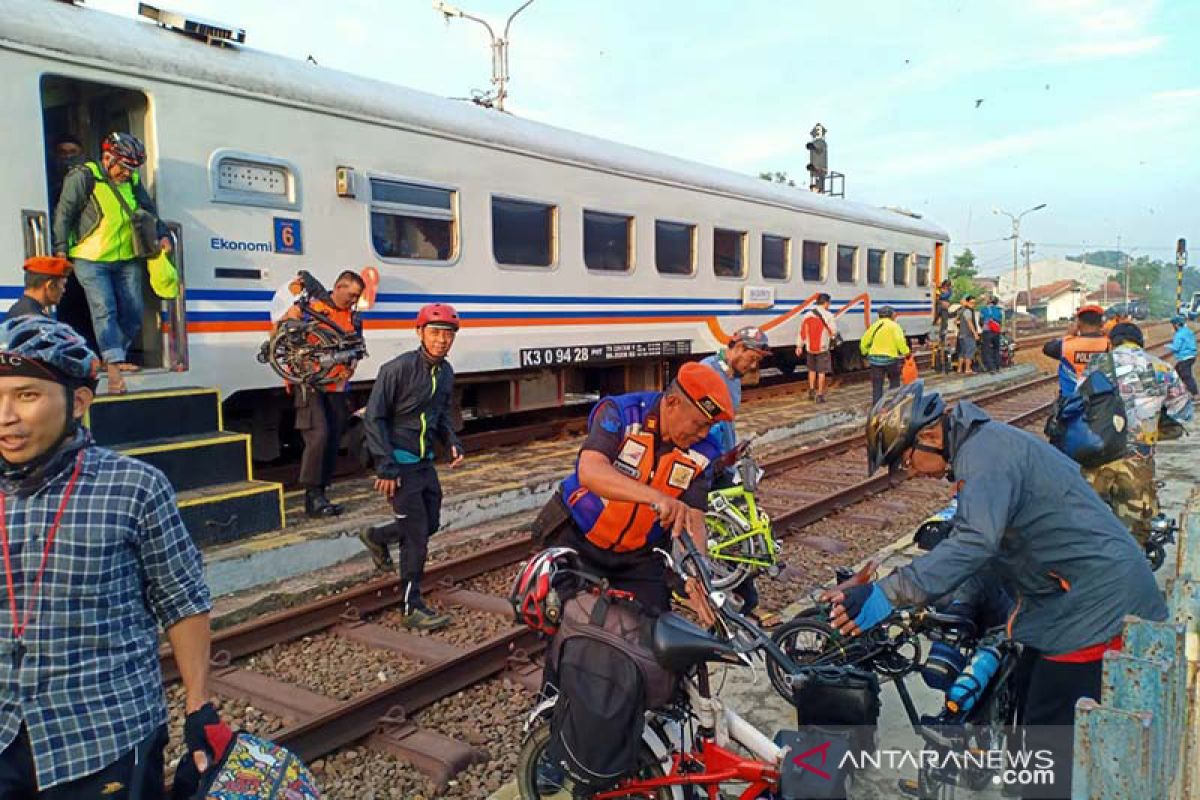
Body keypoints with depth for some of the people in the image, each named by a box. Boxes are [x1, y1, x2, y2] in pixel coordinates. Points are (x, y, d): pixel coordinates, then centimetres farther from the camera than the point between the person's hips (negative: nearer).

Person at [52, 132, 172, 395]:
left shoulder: (132, 181, 9)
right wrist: (61, 249, -12)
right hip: (91, 259, -6)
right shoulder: (83, 177, -8)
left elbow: (149, 211, 23)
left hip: (128, 259, 6)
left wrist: (162, 235, 9)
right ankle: (114, 369, -22)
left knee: (132, 312, 7)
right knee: (104, 310, -16)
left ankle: (114, 357, 24)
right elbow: (63, 213, -7)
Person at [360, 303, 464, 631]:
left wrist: (452, 443, 1)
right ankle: (413, 607, 5)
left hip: (425, 461, 8)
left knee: (431, 523, 18)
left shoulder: (445, 372, 4)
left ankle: (376, 537, 44)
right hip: (400, 463, -8)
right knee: (416, 535, -7)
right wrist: (385, 468, -19)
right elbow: (374, 418, -16)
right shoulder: (398, 369, -18)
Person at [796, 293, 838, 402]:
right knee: (821, 372, 4)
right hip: (823, 348, -4)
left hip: (810, 348, 4)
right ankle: (820, 395, 6)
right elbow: (833, 332, -9)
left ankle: (811, 392, 24)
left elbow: (802, 331, 7)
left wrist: (799, 346, 13)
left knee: (812, 370, 22)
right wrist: (833, 338, 14)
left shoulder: (808, 315, 4)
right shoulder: (828, 315, -10)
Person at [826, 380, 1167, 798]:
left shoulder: (985, 451, -21)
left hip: (1094, 603, -11)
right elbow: (985, 542, 18)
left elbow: (974, 542, -37)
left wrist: (885, 595, -40)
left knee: (1052, 747, -4)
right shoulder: (984, 444, 12)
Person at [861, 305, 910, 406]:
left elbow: (864, 341, 11)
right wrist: (906, 352, -8)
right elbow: (900, 341, -16)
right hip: (890, 359, -3)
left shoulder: (874, 326, 10)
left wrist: (865, 352, 23)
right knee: (894, 382, 17)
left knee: (877, 386, 7)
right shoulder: (894, 326, -3)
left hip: (875, 358, 3)